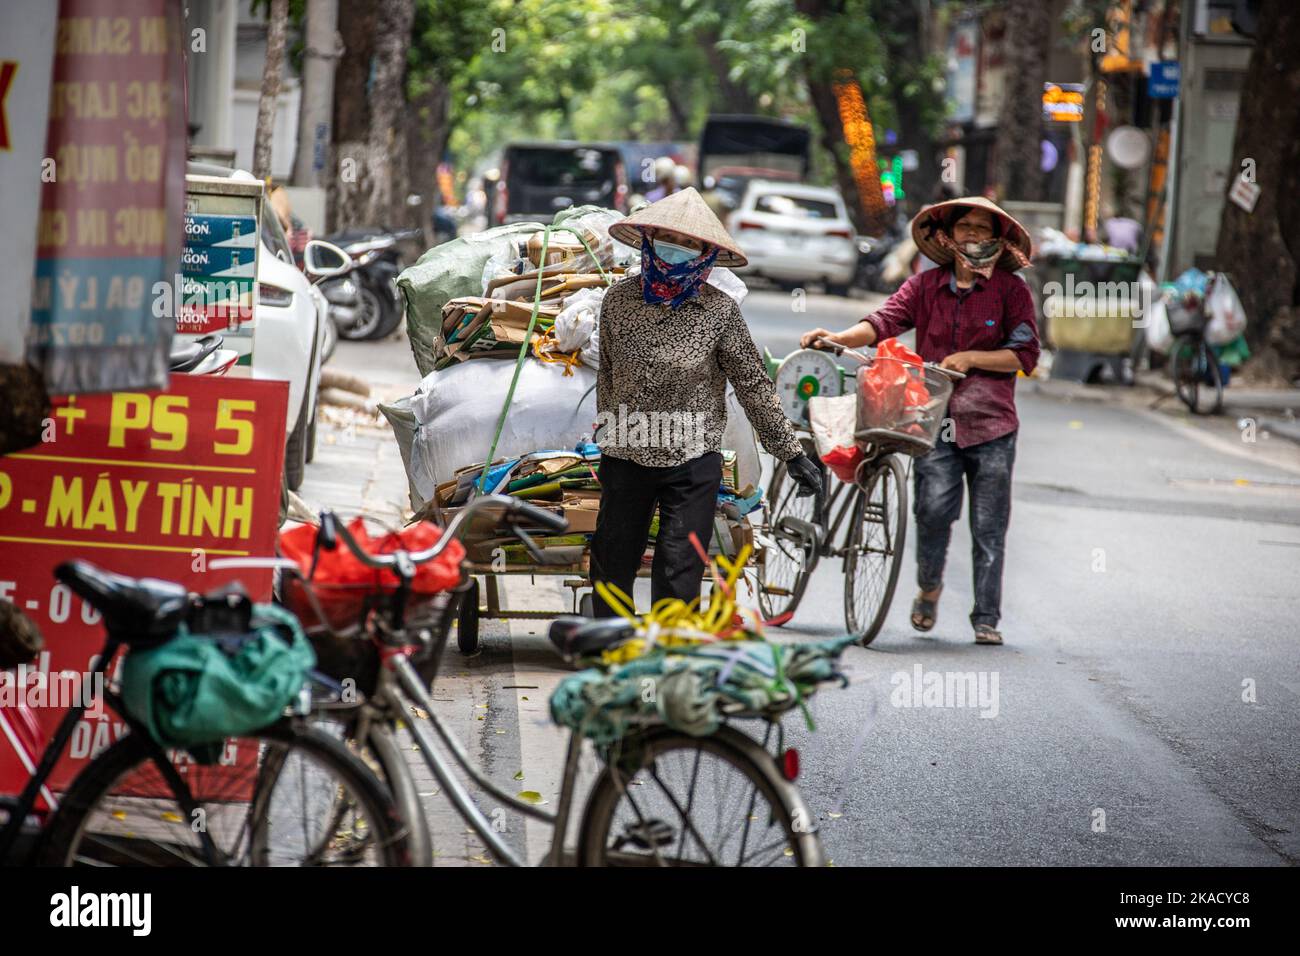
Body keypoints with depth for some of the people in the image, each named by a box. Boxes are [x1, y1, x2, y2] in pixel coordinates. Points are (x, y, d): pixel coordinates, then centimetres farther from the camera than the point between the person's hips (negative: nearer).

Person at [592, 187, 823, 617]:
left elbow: (753, 385, -2)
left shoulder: (719, 311, -7)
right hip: (624, 457, 3)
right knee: (611, 566, 12)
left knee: (678, 576, -4)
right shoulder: (618, 299, 0)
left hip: (692, 465, -3)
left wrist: (792, 455, 0)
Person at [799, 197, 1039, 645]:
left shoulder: (1010, 289, 4)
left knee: (988, 527, 1)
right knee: (934, 507, -13)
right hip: (935, 419, 1)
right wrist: (838, 338, -18)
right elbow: (885, 320, -2)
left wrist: (970, 358, -10)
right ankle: (928, 586, 15)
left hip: (991, 423, -1)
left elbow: (1026, 354, 0)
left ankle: (987, 619, 11)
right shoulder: (926, 285, 10)